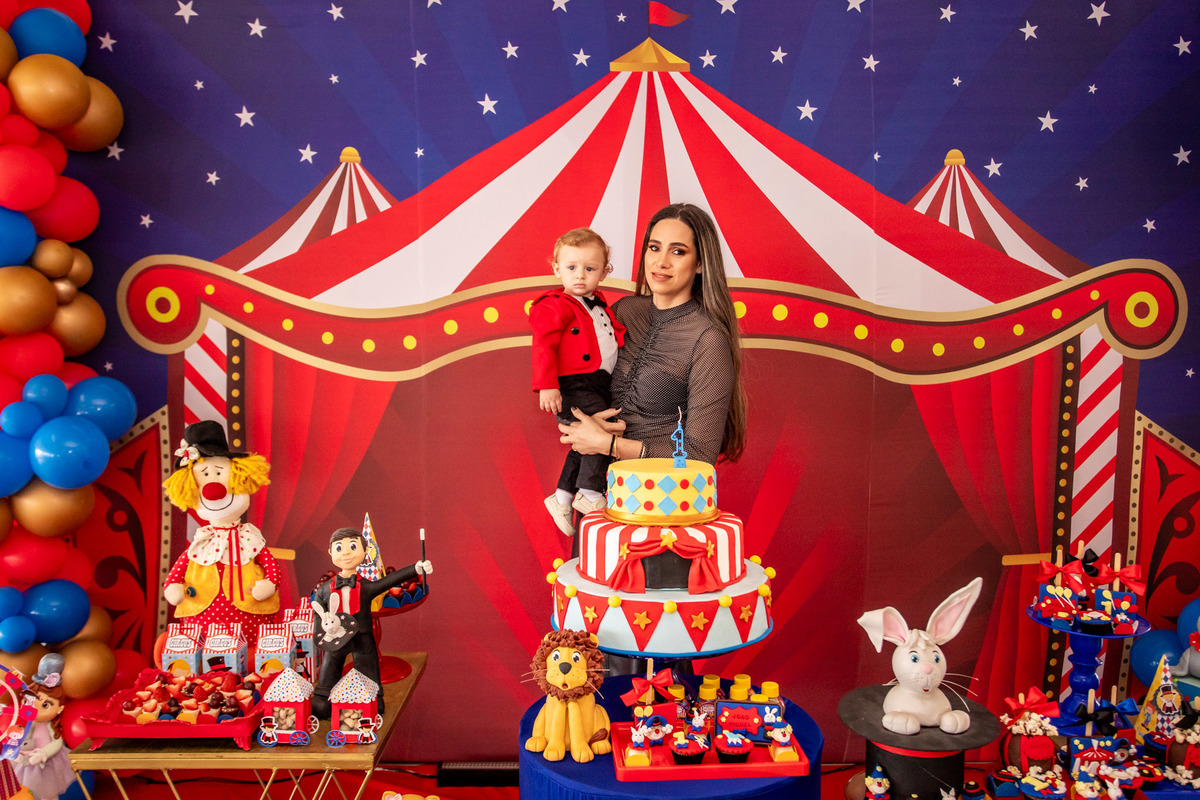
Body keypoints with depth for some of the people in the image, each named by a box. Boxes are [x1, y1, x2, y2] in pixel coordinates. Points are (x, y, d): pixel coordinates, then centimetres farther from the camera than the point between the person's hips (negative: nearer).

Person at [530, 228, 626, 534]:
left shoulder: (598, 303, 17)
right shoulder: (556, 307, -9)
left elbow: (611, 337, 35)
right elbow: (543, 346, -17)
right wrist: (546, 386, -23)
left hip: (598, 386, 9)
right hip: (574, 386, -9)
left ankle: (562, 498, 27)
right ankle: (590, 494, -6)